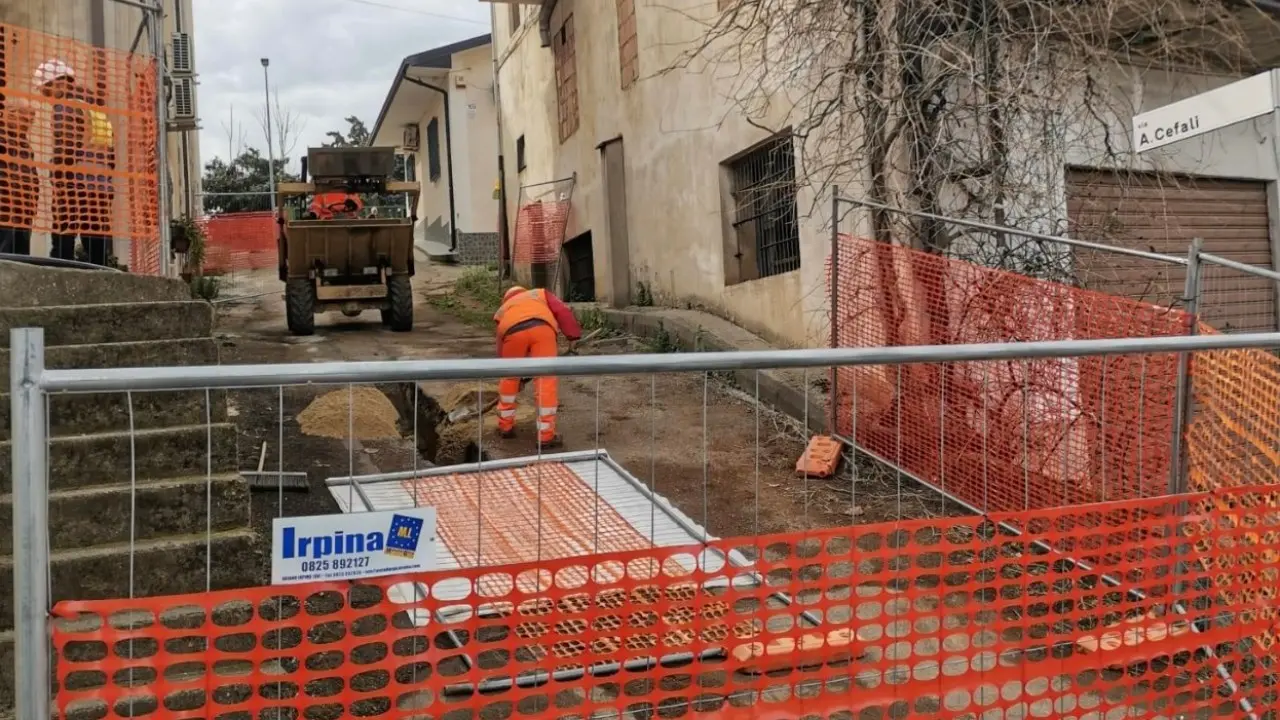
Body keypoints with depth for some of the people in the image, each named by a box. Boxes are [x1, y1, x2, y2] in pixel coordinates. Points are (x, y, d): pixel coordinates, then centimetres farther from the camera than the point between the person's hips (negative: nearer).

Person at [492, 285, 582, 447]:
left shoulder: (502, 310, 43)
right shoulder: (540, 294, 41)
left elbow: (501, 349, 42)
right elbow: (563, 311, 21)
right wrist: (574, 337, 17)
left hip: (513, 330, 2)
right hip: (541, 326, -2)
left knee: (509, 378, 24)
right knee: (546, 380, 3)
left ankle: (505, 426, 35)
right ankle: (546, 435, 3)